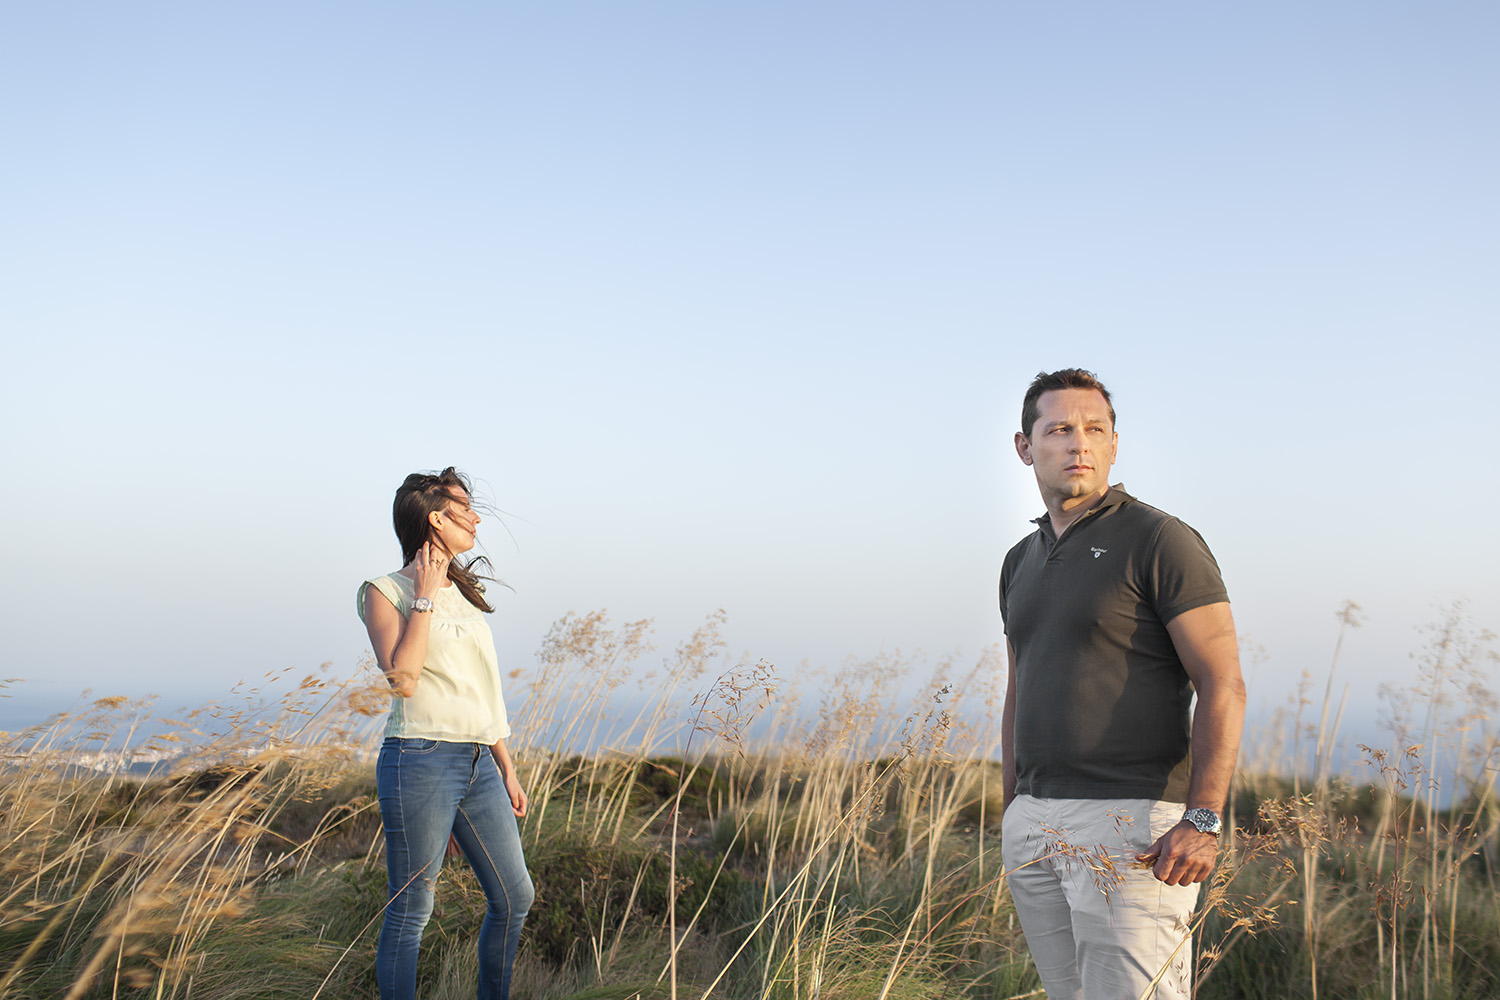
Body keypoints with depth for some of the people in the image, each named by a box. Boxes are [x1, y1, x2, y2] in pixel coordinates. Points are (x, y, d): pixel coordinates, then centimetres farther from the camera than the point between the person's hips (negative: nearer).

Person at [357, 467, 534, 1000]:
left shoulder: (462, 592, 18)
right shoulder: (385, 590, -3)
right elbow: (402, 677, -18)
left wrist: (506, 769, 19)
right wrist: (425, 596, -12)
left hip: (478, 764, 7)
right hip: (421, 761, -7)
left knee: (514, 897, 10)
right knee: (410, 911, 0)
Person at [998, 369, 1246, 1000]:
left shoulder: (1160, 541, -6)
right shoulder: (1021, 562, 16)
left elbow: (1223, 686, -12)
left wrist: (1202, 820, -20)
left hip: (1132, 824, -7)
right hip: (1035, 822, 7)